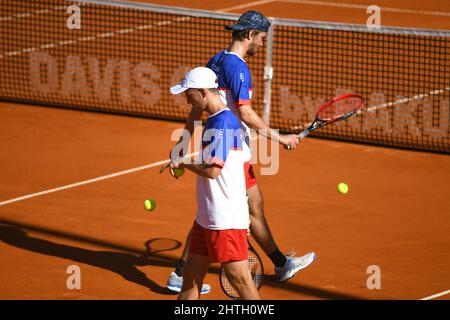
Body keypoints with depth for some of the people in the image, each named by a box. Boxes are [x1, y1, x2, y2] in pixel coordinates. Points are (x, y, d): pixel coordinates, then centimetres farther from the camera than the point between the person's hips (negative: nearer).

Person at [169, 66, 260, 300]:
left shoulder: (224, 122, -16)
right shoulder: (212, 121, 14)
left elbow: (212, 170, -21)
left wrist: (183, 163, -6)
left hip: (227, 220, -10)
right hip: (205, 218, 10)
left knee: (240, 279, -8)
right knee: (191, 277, 12)